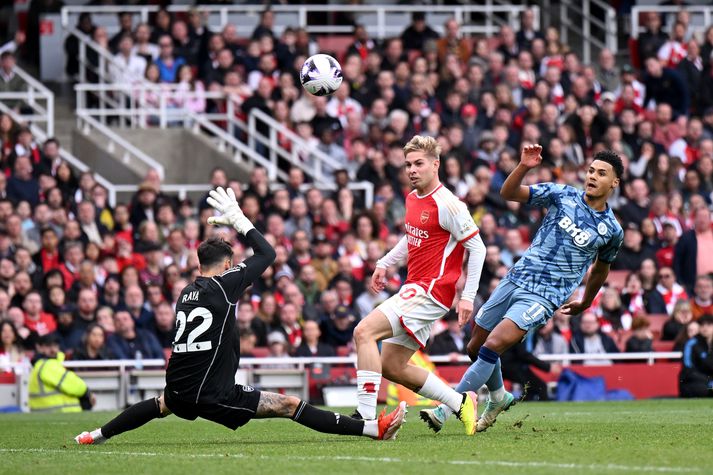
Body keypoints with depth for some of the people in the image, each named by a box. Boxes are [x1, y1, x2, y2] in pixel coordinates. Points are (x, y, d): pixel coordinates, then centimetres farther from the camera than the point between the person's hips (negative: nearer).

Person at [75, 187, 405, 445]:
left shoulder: (186, 293, 11)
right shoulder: (223, 286, -7)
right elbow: (267, 254, 0)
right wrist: (239, 220, 8)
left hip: (180, 394, 6)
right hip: (213, 397, -6)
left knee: (162, 403, 41)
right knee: (290, 405, -9)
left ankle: (98, 435, 51)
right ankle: (373, 429, -15)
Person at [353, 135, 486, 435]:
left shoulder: (447, 205, -15)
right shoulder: (412, 198, 12)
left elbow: (477, 247, -13)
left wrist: (468, 296, -17)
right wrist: (384, 263, 25)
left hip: (431, 290, -10)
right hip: (416, 288, 10)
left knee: (364, 331, -22)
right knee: (392, 367, 10)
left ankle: (365, 416, -26)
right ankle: (460, 403, 18)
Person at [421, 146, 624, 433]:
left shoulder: (612, 230, 2)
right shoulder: (562, 195, 3)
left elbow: (600, 268, 21)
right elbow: (509, 193, 0)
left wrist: (585, 302, 31)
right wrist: (524, 167, -18)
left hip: (543, 298, -4)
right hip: (516, 280, 4)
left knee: (492, 346, -21)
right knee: (475, 348, 10)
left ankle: (445, 410, -19)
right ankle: (498, 397, 39)